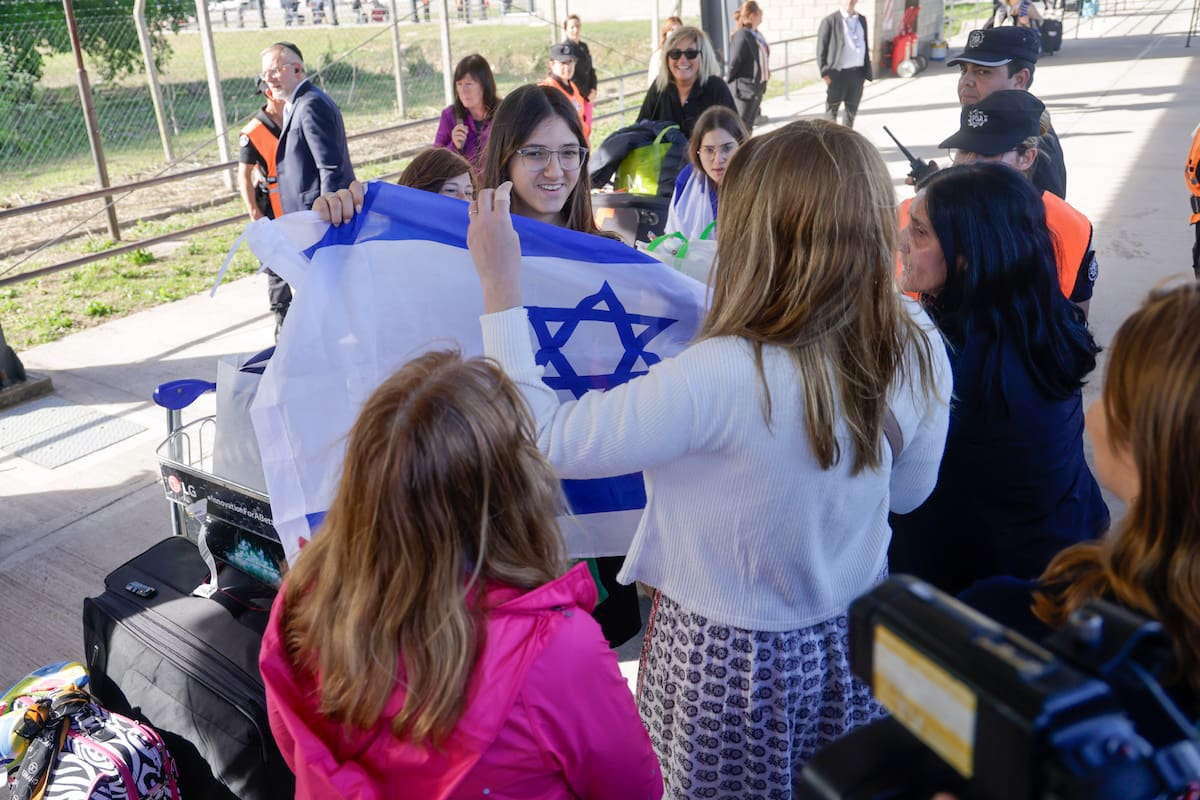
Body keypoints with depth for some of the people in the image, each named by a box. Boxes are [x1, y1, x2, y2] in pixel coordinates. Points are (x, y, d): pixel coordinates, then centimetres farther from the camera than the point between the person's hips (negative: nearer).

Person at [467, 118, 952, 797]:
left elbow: (544, 440, -26)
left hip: (730, 665, -5)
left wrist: (501, 286, -21)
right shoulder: (917, 353, -13)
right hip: (856, 642, 6)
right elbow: (910, 490, 4)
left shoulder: (722, 378, -33)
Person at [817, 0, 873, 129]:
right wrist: (825, 73, -13)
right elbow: (821, 49, -6)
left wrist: (866, 71, 11)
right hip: (838, 73, -5)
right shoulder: (830, 21, -4)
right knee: (832, 108, 6)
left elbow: (864, 46, 17)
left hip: (857, 73, 5)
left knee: (852, 108, 12)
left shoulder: (862, 20, 14)